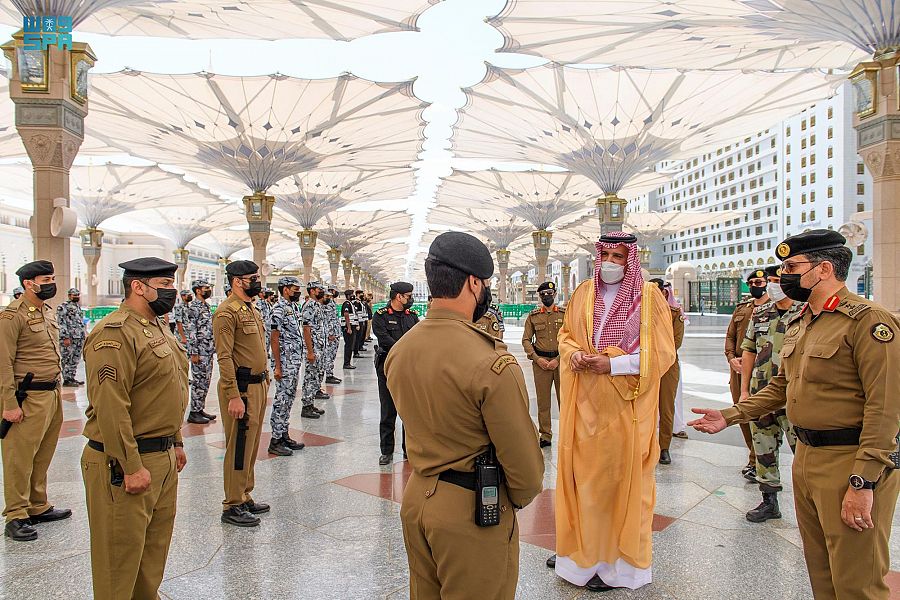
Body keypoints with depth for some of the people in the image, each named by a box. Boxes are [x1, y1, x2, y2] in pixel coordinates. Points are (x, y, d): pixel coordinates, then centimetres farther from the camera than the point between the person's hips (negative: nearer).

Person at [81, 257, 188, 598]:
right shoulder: (114, 333, -18)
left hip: (163, 457, 10)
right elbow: (110, 407, -24)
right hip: (126, 462, -10)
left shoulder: (157, 328, 14)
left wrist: (175, 442, 20)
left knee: (155, 547, 21)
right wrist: (131, 467, -23)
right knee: (121, 552, 4)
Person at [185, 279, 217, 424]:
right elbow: (190, 332, -18)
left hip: (208, 351, 9)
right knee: (198, 382, -3)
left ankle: (200, 409, 22)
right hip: (199, 352, -9)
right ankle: (193, 413, 5)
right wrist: (193, 353, -20)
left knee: (205, 382, 13)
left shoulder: (206, 306, 14)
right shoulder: (192, 307, -13)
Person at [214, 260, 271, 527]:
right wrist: (234, 396, -23)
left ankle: (245, 497, 28)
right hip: (241, 388, -9)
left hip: (258, 385, 9)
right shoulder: (227, 312, -15)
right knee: (238, 447, -1)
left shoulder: (253, 309, 14)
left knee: (251, 445, 16)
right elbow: (224, 357, -20)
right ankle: (232, 506, 10)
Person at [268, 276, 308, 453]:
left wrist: (297, 362, 18)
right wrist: (277, 366, -18)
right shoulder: (279, 309, -14)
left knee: (289, 399, 13)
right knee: (282, 400, -4)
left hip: (295, 362, 9)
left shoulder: (293, 307, 13)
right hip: (285, 362, -9)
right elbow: (274, 339, -16)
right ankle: (275, 441, 3)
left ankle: (284, 435, 22)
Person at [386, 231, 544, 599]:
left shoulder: (398, 351, -1)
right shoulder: (493, 363, -24)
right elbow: (522, 457, -17)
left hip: (415, 497, 7)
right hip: (473, 511, -7)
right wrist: (520, 498, 2)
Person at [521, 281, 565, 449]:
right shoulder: (533, 316, 9)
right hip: (540, 361, 1)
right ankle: (545, 435, 13)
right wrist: (537, 358, -6)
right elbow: (526, 340, 7)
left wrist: (558, 359, -10)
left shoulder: (565, 314, 5)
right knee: (542, 400, 5)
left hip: (561, 361, -1)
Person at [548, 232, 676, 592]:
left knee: (620, 478, 4)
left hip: (626, 408, -4)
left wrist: (611, 364, -18)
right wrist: (575, 355, -8)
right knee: (581, 474, 9)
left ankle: (618, 563, 19)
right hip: (585, 406, 4)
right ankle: (581, 547, 27)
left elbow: (661, 354, -8)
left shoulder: (650, 298, -4)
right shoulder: (583, 293, 8)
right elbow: (565, 335, 15)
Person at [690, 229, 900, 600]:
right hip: (806, 457, 8)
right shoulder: (798, 324, 12)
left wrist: (863, 483, -23)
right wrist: (730, 416, 10)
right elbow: (782, 385, 20)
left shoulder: (869, 320, -16)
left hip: (850, 463, -8)